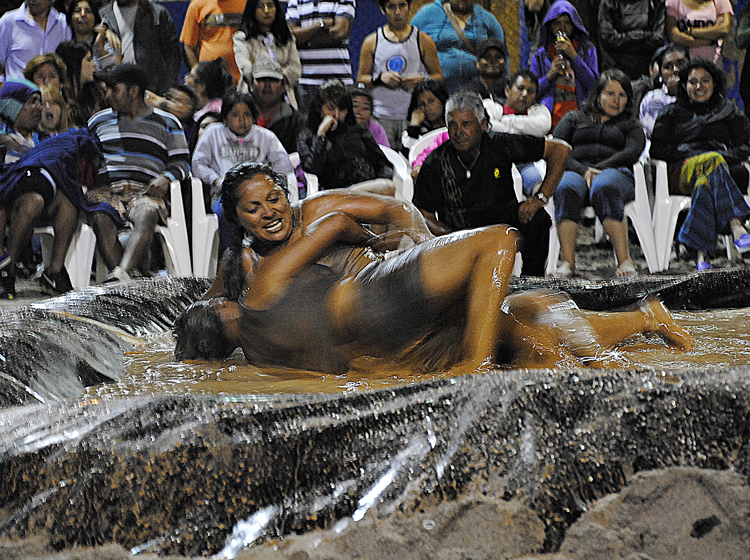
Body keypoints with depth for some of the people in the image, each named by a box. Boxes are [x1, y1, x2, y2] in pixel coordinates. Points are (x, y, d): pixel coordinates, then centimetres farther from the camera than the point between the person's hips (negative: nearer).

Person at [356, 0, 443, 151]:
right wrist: (380, 78, -8)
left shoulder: (423, 40, 8)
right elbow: (361, 79, 11)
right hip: (382, 118, 0)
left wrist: (421, 80, -9)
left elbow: (438, 76, 12)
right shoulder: (372, 41, 10)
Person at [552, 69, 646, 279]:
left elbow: (631, 152, 5)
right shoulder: (574, 118, 28)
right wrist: (583, 170, -9)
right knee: (566, 189, -38)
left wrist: (599, 169, -11)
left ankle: (624, 260, -47)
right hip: (576, 171, 1)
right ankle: (567, 261, -46)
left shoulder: (631, 125, 27)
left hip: (616, 173, -1)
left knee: (604, 187, -40)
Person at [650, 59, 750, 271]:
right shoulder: (672, 113, 23)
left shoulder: (728, 109, 24)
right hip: (680, 172, -1)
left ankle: (702, 253, -56)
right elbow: (657, 150, 9)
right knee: (712, 161, -38)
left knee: (705, 183, -40)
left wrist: (724, 158, -8)